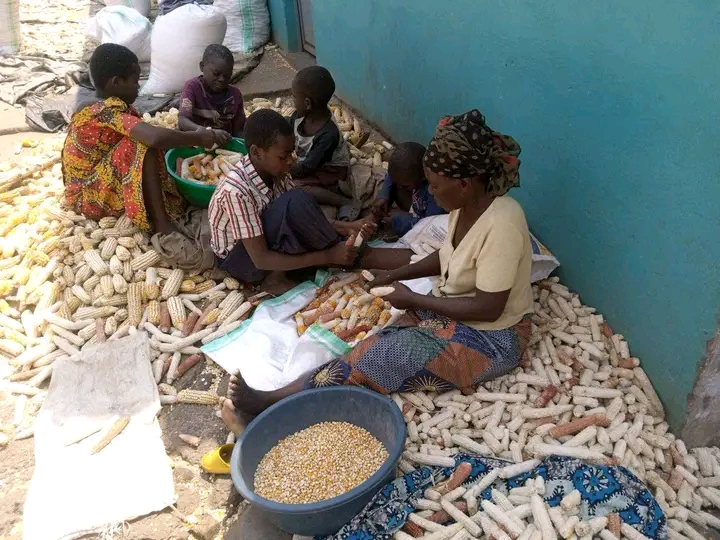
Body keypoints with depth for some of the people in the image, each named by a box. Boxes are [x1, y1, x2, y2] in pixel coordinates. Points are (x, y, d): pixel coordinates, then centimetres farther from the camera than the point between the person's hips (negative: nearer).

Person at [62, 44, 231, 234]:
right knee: (143, 146, -28)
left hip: (100, 187, 10)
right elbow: (154, 137, -41)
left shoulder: (111, 107, 4)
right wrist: (199, 138, -27)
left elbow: (152, 134, 7)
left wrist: (190, 140, -7)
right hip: (89, 197, -10)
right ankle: (161, 222, -26)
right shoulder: (110, 112, -25)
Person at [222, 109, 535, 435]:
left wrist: (413, 299, -20)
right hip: (450, 315, 8)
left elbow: (488, 309, -27)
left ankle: (270, 402, -14)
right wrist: (394, 276, 1)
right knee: (376, 349, -12)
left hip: (489, 339, -7)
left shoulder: (500, 225, -29)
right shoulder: (465, 204, -2)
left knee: (379, 359, -20)